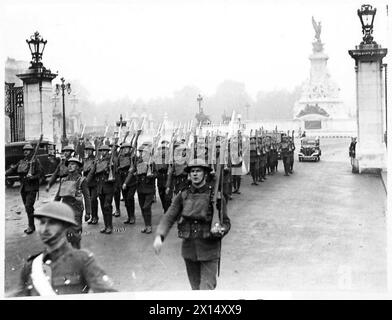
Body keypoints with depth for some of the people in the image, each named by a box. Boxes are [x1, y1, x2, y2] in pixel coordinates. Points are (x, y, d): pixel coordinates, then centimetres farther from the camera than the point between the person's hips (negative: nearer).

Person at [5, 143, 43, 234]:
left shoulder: (36, 161, -5)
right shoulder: (21, 162, 12)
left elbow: (40, 173, -10)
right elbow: (13, 169, 5)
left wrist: (32, 177, -25)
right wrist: (5, 173, -11)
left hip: (32, 187, -6)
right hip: (23, 188, 6)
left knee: (29, 206, -13)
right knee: (27, 207, 11)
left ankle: (31, 226, -6)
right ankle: (31, 226, 21)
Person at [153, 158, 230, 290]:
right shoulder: (182, 196, 2)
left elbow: (226, 223, 0)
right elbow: (169, 217, -4)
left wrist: (220, 231, -24)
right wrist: (159, 236, -21)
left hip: (209, 250, -3)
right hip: (189, 249, 3)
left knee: (206, 288, -8)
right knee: (196, 288, 16)